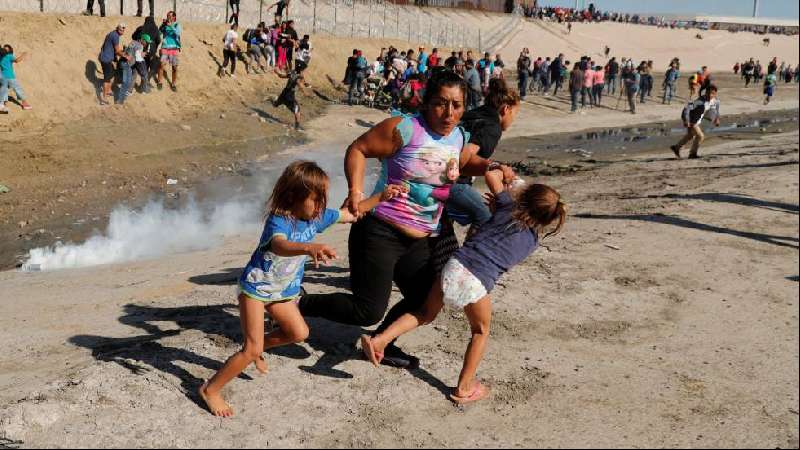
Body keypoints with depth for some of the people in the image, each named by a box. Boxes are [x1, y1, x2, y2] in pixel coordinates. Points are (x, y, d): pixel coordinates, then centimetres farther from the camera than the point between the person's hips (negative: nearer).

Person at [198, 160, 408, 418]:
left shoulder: (316, 217, -9)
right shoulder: (278, 221, -32)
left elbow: (352, 213, 4)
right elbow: (280, 246, -56)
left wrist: (381, 197, -7)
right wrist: (310, 248, -75)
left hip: (282, 291, 8)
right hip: (256, 288, -8)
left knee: (299, 333, 16)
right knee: (252, 349, -10)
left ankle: (258, 348, 39)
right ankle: (210, 390, 6)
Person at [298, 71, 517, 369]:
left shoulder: (459, 137, 6)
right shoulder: (404, 129, -15)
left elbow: (464, 164, 26)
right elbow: (357, 149, -10)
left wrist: (491, 167, 5)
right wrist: (355, 191, -23)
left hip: (422, 241, 8)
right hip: (381, 232, -8)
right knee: (368, 311, -9)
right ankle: (301, 303, 12)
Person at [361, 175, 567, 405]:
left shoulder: (508, 206, 12)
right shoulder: (533, 241, 13)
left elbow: (491, 175, 17)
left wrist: (501, 172, 40)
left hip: (455, 265, 2)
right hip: (477, 283, -2)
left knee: (426, 313, 24)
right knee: (480, 332, 24)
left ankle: (380, 339, 11)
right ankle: (465, 387, 25)